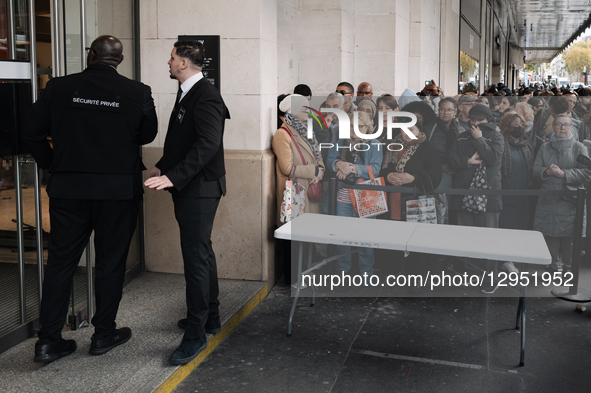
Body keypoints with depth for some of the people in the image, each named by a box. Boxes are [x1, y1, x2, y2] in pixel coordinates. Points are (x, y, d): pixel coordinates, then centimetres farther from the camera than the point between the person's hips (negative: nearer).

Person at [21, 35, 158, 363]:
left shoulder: (60, 87, -3)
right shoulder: (137, 92, -7)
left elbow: (31, 132, 0)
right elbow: (147, 135, 6)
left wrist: (52, 164, 13)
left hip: (67, 189, 2)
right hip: (118, 190, -1)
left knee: (60, 262, 11)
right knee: (110, 262, 11)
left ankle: (48, 341, 16)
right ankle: (103, 335, 21)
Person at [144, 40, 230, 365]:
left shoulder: (206, 97, -18)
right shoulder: (187, 93, 15)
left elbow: (208, 143, -29)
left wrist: (174, 177, -33)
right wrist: (163, 166, 14)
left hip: (200, 189, -11)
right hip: (188, 188, 11)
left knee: (196, 256, -7)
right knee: (201, 252, 18)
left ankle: (196, 335, 1)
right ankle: (210, 317, 32)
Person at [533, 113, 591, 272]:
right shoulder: (545, 148, 14)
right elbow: (535, 171, 9)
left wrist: (564, 174, -12)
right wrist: (547, 171, -11)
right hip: (547, 200, 2)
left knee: (568, 236, -3)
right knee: (549, 235, 4)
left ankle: (569, 265, 13)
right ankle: (554, 263, 21)